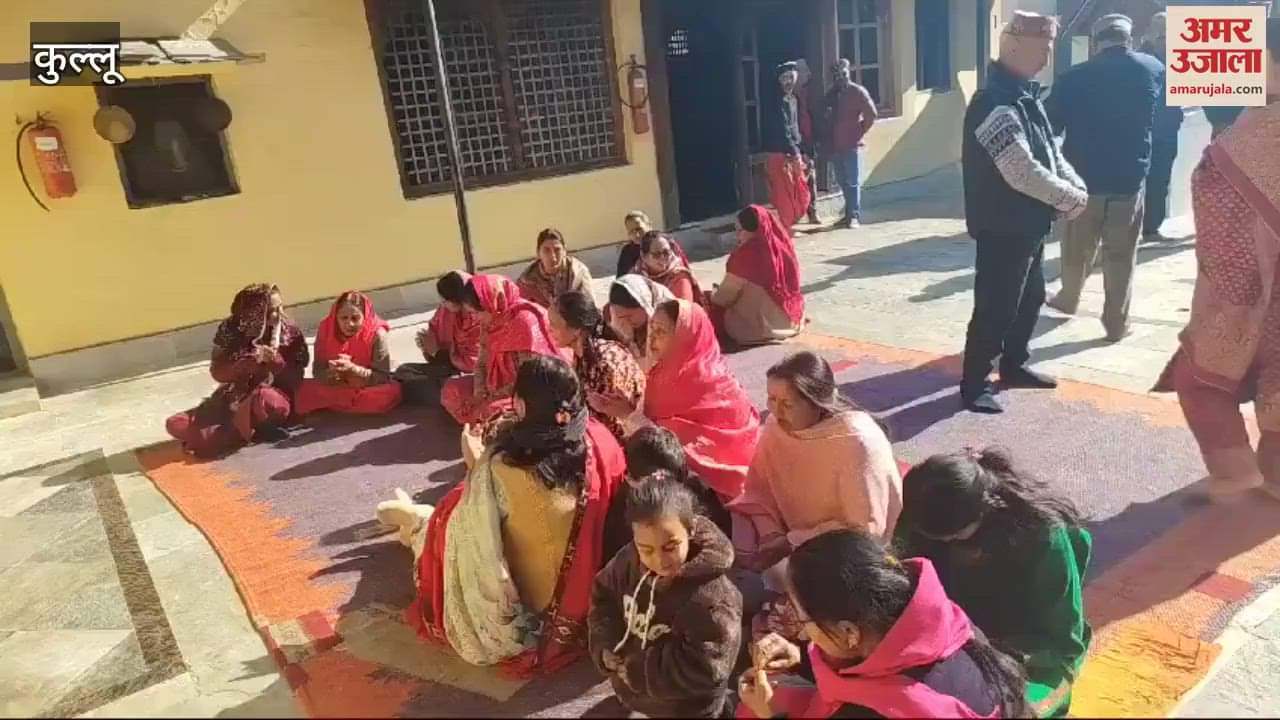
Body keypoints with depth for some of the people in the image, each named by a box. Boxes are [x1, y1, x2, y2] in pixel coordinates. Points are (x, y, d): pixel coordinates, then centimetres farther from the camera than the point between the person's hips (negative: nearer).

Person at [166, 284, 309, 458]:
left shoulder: (290, 331, -7)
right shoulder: (231, 329, -4)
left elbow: (295, 379, -7)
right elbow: (218, 373, -5)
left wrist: (276, 360, -25)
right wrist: (250, 361, -20)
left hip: (276, 399, -3)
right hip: (233, 399, 3)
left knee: (263, 397, -40)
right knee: (176, 425, -13)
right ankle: (251, 431, -18)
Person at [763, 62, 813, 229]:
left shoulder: (793, 99, 15)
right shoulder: (778, 101, -13)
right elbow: (783, 131, -20)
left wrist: (799, 153, 13)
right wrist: (795, 153, -20)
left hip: (793, 155, 9)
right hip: (780, 155, -9)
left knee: (802, 196, 12)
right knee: (785, 197, -4)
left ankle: (786, 226, 24)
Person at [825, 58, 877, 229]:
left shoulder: (858, 91, -5)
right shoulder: (831, 94, 11)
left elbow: (872, 114, -7)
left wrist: (861, 132, -4)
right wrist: (829, 140, 7)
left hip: (852, 144, -6)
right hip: (836, 145, 6)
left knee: (853, 181, -6)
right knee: (844, 182, 11)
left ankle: (854, 215, -3)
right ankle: (849, 213, 19)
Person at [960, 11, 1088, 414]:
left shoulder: (1026, 96, 12)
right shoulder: (994, 105, -21)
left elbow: (1049, 153, 16)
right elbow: (1023, 172, -27)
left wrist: (1076, 186, -1)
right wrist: (1071, 198, -16)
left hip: (1030, 224, 10)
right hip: (1003, 227, -10)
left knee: (1030, 299, 20)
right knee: (995, 309, -3)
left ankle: (1014, 366, 36)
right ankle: (974, 385, 9)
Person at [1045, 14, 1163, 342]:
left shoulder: (1074, 77, -7)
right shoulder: (1154, 69, 0)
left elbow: (1050, 126, -4)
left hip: (1083, 178, 0)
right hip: (1130, 180, 0)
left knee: (1077, 249, 18)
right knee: (1121, 256, 7)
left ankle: (1068, 299, 37)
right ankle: (1117, 322, 10)